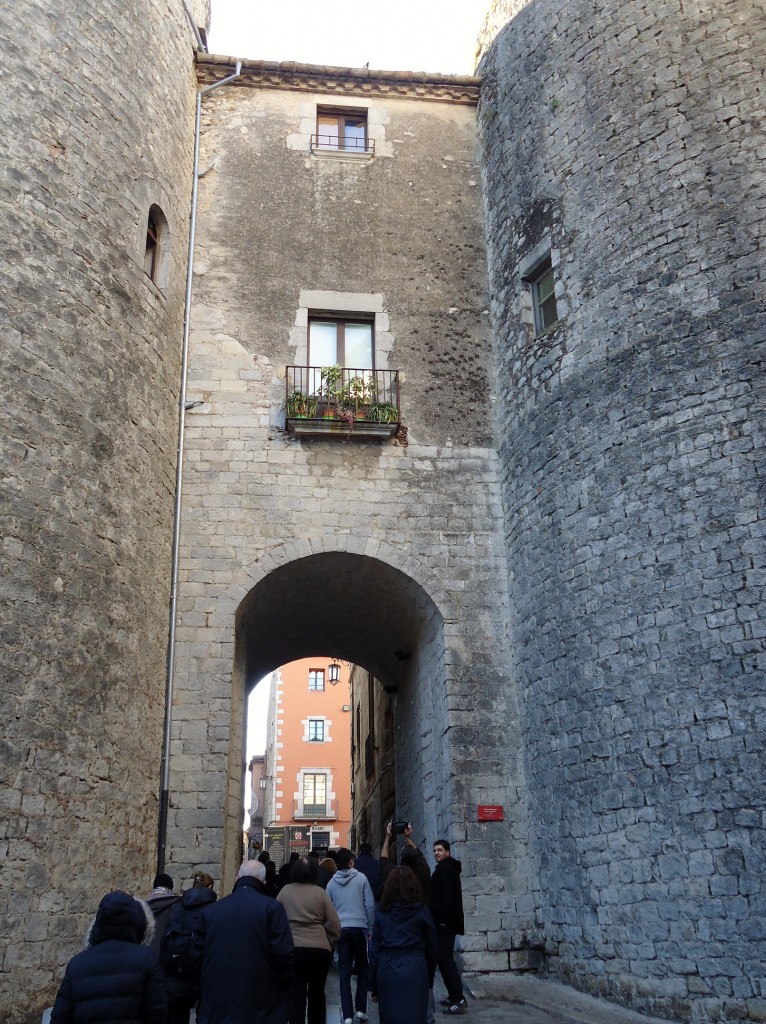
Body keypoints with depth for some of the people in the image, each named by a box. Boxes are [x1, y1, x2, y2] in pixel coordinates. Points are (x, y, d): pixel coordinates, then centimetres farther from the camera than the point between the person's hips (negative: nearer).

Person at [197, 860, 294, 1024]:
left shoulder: (210, 910, 3)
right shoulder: (271, 908, -8)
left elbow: (199, 956, 5)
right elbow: (284, 954, -13)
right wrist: (285, 984, 6)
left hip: (216, 1006, 3)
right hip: (262, 1006, -3)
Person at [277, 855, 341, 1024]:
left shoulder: (285, 891, 1)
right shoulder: (320, 892, -2)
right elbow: (334, 926, -2)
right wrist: (328, 944, 12)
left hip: (292, 950, 0)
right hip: (319, 950, 0)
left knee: (296, 996, 4)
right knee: (317, 994, 18)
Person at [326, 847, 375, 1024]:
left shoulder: (332, 882, 4)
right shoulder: (360, 878, -4)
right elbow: (370, 905, -5)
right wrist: (370, 928, 5)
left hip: (340, 929, 2)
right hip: (359, 927, -2)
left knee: (344, 971, 6)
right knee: (362, 968, 14)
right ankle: (361, 1008, 9)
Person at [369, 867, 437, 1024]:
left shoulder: (382, 913, 4)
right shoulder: (422, 913, 1)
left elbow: (374, 950, 5)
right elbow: (431, 948, 6)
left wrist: (373, 985, 11)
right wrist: (430, 978, 17)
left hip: (387, 970, 2)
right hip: (415, 971, -2)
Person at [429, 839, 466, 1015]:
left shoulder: (447, 869, -12)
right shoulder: (443, 868, 19)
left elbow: (448, 895, -22)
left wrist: (443, 919, -23)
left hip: (445, 922, -11)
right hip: (444, 921, 11)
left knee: (445, 958, -13)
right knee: (444, 958, 12)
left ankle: (458, 999, -15)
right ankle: (453, 996, 16)